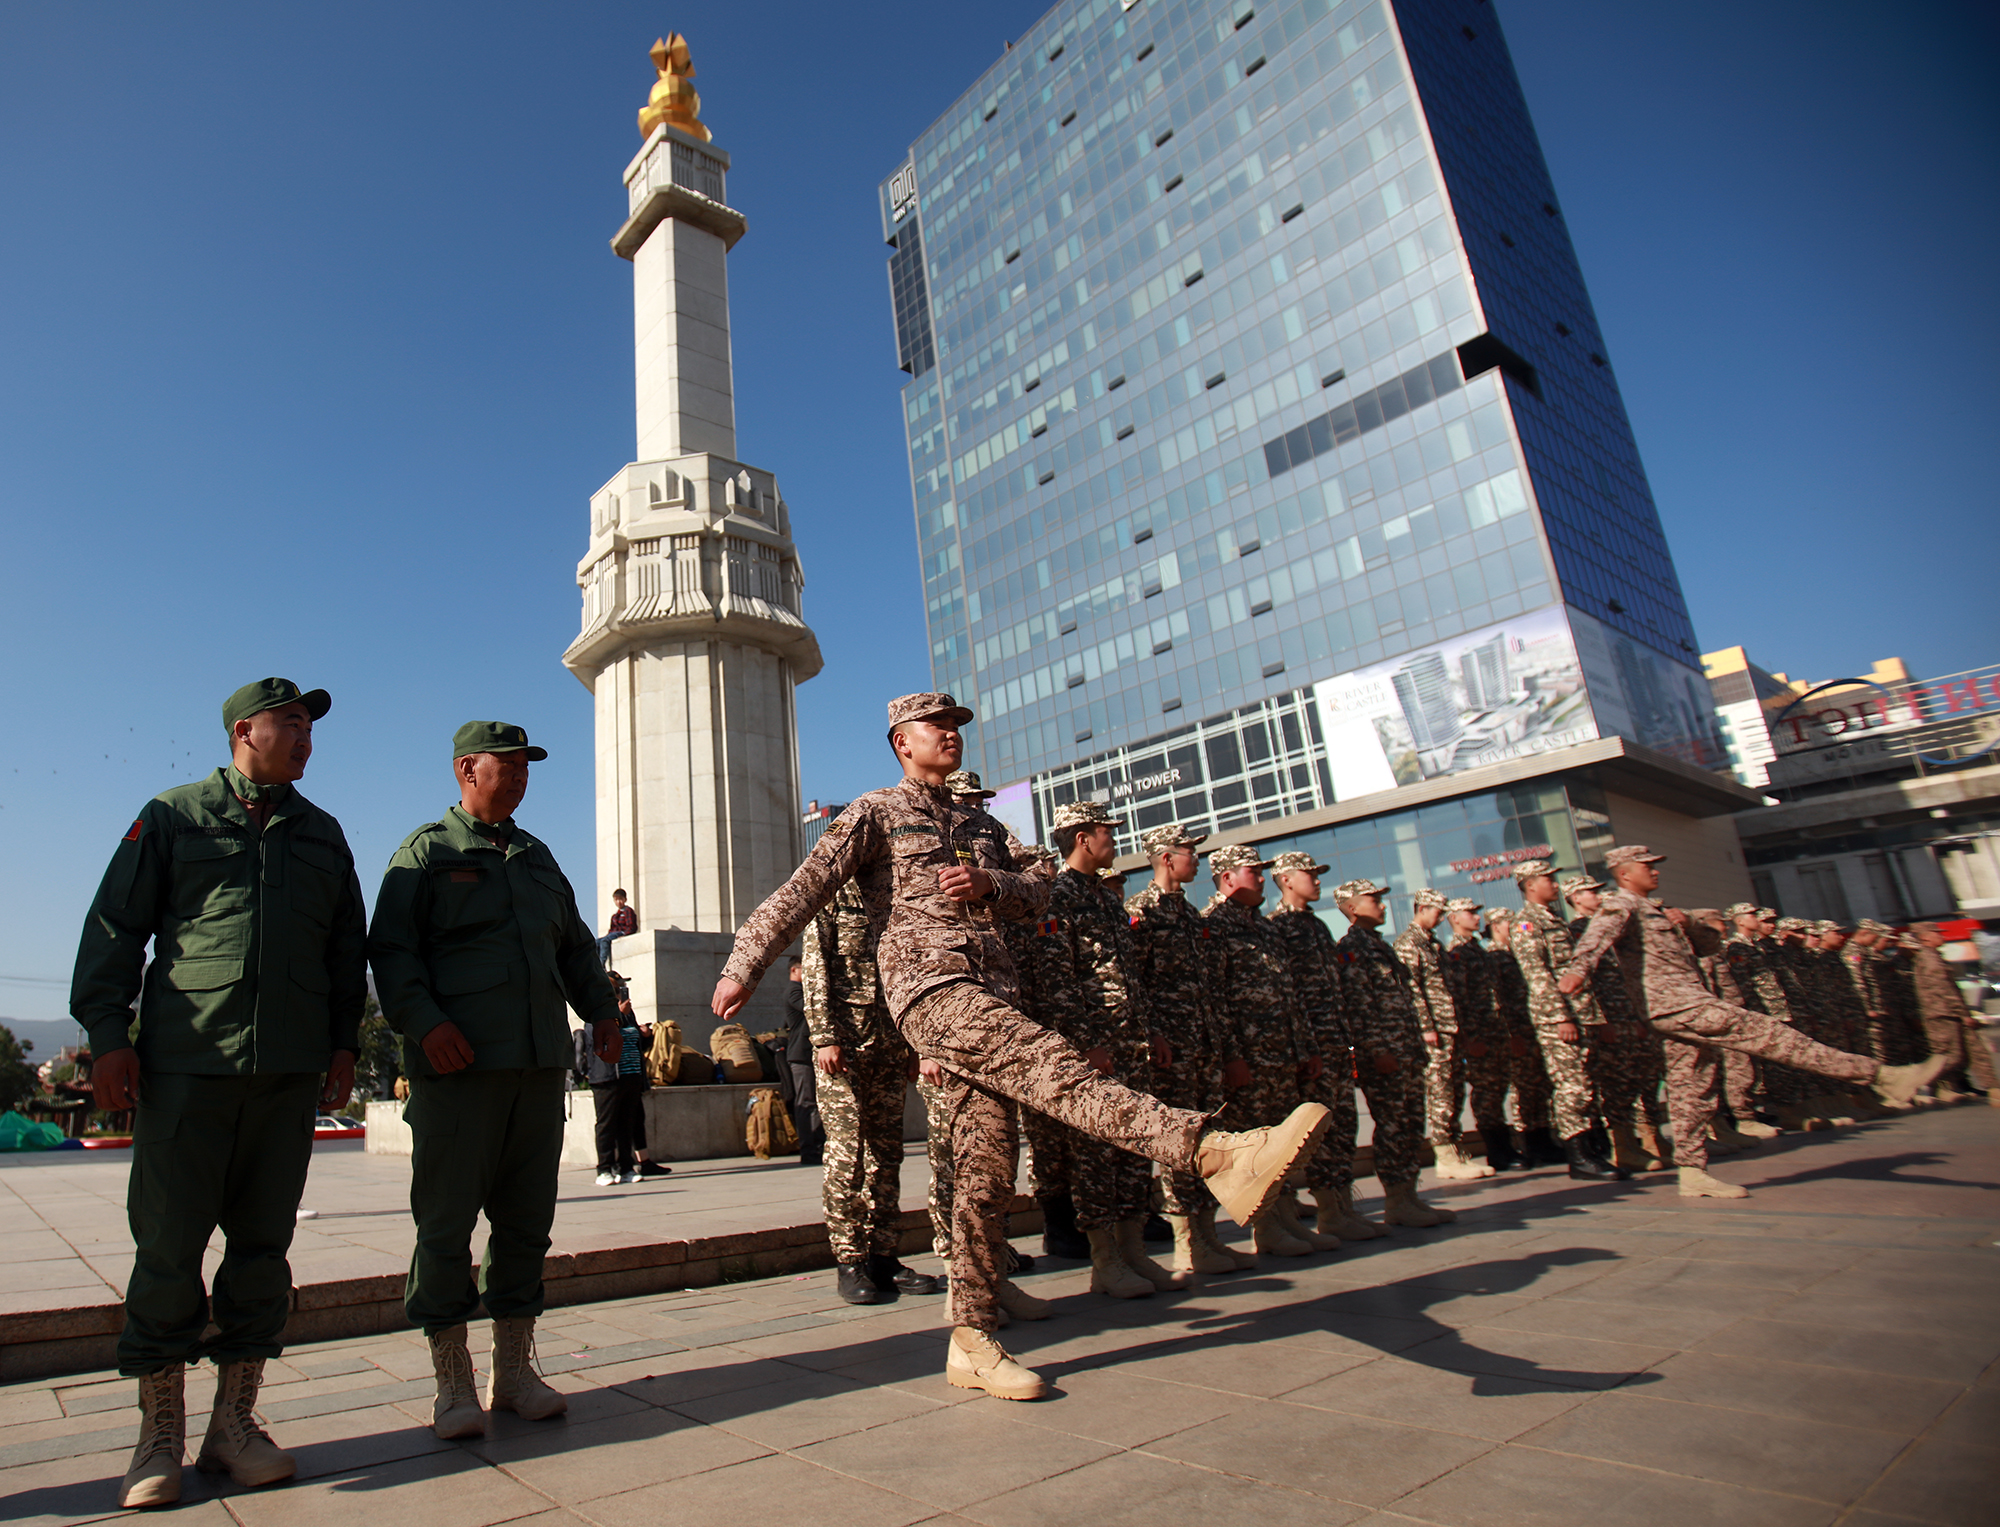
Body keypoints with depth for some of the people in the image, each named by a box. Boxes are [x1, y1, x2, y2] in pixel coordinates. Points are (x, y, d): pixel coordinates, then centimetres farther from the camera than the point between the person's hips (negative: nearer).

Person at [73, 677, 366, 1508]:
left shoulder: (322, 834, 16)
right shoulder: (173, 817, 7)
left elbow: (346, 949, 19)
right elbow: (114, 927, 4)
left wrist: (344, 1043, 12)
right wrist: (107, 1033, -5)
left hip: (290, 1070, 3)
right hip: (185, 1063, -3)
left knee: (263, 1247, 6)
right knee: (168, 1250, 1)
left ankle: (234, 1423, 18)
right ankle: (159, 1437, 15)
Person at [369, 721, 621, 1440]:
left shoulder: (536, 855, 20)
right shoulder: (426, 851, 3)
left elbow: (574, 943, 26)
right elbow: (390, 949, -5)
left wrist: (601, 1009, 17)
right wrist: (424, 1022, -18)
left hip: (539, 1061, 6)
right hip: (458, 1064, -5)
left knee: (527, 1218, 9)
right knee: (446, 1220, 0)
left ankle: (514, 1369, 21)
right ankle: (453, 1384, 13)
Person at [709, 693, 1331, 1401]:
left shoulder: (982, 824, 28)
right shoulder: (876, 813, 9)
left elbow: (1037, 894, 25)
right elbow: (802, 890, 2)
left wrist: (990, 884, 3)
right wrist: (742, 968, -4)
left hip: (990, 992, 7)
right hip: (927, 983, -7)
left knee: (986, 1168, 2)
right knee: (1052, 1065, -29)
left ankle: (972, 1341, 10)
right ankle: (1219, 1155, -45)